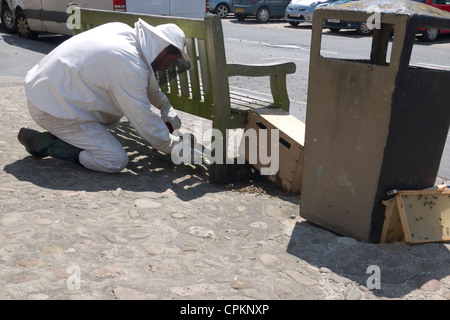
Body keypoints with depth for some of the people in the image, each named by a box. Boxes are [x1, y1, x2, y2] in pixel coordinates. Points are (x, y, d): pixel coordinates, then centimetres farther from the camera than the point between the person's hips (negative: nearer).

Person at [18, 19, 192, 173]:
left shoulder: (123, 30, 3)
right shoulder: (129, 64, -24)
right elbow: (142, 120, -16)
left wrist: (165, 105, 23)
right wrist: (172, 145, -1)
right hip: (52, 109, -10)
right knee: (116, 161, -12)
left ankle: (63, 135, 10)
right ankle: (42, 143, -6)